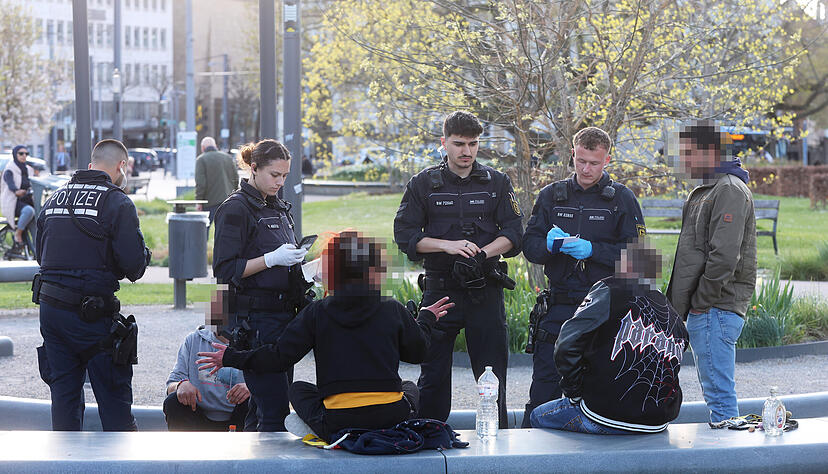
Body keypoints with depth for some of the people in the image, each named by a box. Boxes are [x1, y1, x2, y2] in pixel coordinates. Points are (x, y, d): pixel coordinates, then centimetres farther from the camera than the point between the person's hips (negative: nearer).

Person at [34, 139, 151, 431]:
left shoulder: (54, 199, 13)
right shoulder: (118, 203, -8)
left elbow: (41, 255, 15)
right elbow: (134, 264, -14)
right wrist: (143, 254, 6)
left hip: (50, 308, 6)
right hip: (92, 316, -6)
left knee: (63, 394, 13)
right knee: (114, 398, 3)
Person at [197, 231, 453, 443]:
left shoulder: (317, 313, -1)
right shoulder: (393, 310, 1)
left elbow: (279, 357, 3)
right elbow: (417, 352, 16)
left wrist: (231, 357, 18)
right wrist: (426, 319, 37)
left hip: (337, 424, 0)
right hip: (392, 419, 0)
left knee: (298, 389, 30)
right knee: (409, 386, 35)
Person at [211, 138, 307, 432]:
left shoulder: (279, 208, 18)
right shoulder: (236, 208, -7)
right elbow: (226, 270, -13)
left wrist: (297, 257, 6)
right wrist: (272, 259, -20)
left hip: (283, 313, 8)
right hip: (254, 317, -8)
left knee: (269, 407, 8)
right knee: (274, 410, -13)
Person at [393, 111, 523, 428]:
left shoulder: (497, 183, 8)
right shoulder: (423, 184, 5)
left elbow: (513, 234, 1)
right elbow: (405, 235, -1)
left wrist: (482, 252, -17)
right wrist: (447, 245, -15)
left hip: (485, 291, 1)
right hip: (439, 291, -1)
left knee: (492, 374, 3)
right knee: (433, 373, 3)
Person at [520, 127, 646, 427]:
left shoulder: (622, 198, 2)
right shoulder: (551, 196, 11)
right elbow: (529, 246, 8)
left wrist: (592, 250, -18)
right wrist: (549, 244, -15)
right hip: (559, 307, 2)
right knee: (544, 388, -1)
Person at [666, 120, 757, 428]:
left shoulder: (730, 190, -13)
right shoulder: (704, 191, 19)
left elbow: (724, 257, -22)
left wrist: (701, 303, -16)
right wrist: (687, 307, 16)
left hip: (714, 311, -11)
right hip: (705, 312, 11)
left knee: (719, 394, -9)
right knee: (715, 391, 15)